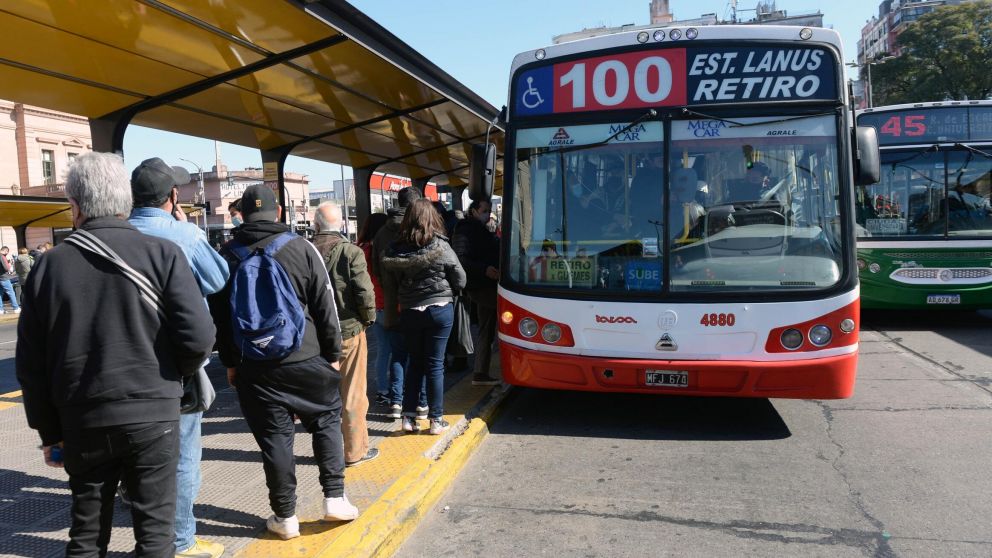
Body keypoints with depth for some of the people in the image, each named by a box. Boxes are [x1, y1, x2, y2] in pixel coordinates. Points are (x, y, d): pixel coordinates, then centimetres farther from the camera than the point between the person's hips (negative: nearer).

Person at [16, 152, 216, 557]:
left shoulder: (49, 266, 1)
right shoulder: (161, 254, -8)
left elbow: (31, 363, 3)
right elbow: (198, 337, -15)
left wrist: (49, 431, 13)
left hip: (82, 421, 3)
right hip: (151, 415, -2)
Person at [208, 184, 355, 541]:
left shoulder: (226, 256, 3)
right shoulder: (301, 248, -5)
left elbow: (219, 316, 8)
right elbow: (325, 307, -3)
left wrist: (230, 362, 17)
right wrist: (333, 354, 6)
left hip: (254, 366, 2)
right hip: (306, 358, -1)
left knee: (274, 438, 8)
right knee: (326, 420, 16)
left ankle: (284, 516, 17)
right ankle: (334, 499, 15)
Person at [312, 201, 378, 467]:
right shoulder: (351, 252, -15)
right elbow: (364, 293, -17)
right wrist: (368, 318, 1)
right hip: (349, 330, -4)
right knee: (353, 394, 8)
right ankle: (354, 451, 17)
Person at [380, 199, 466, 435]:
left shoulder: (395, 249, -5)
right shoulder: (440, 247, -11)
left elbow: (388, 285, 1)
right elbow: (460, 280, -3)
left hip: (408, 312, 3)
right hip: (439, 310, -2)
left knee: (415, 362, 16)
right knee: (435, 364, 6)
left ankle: (408, 416, 16)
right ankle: (436, 420, 12)